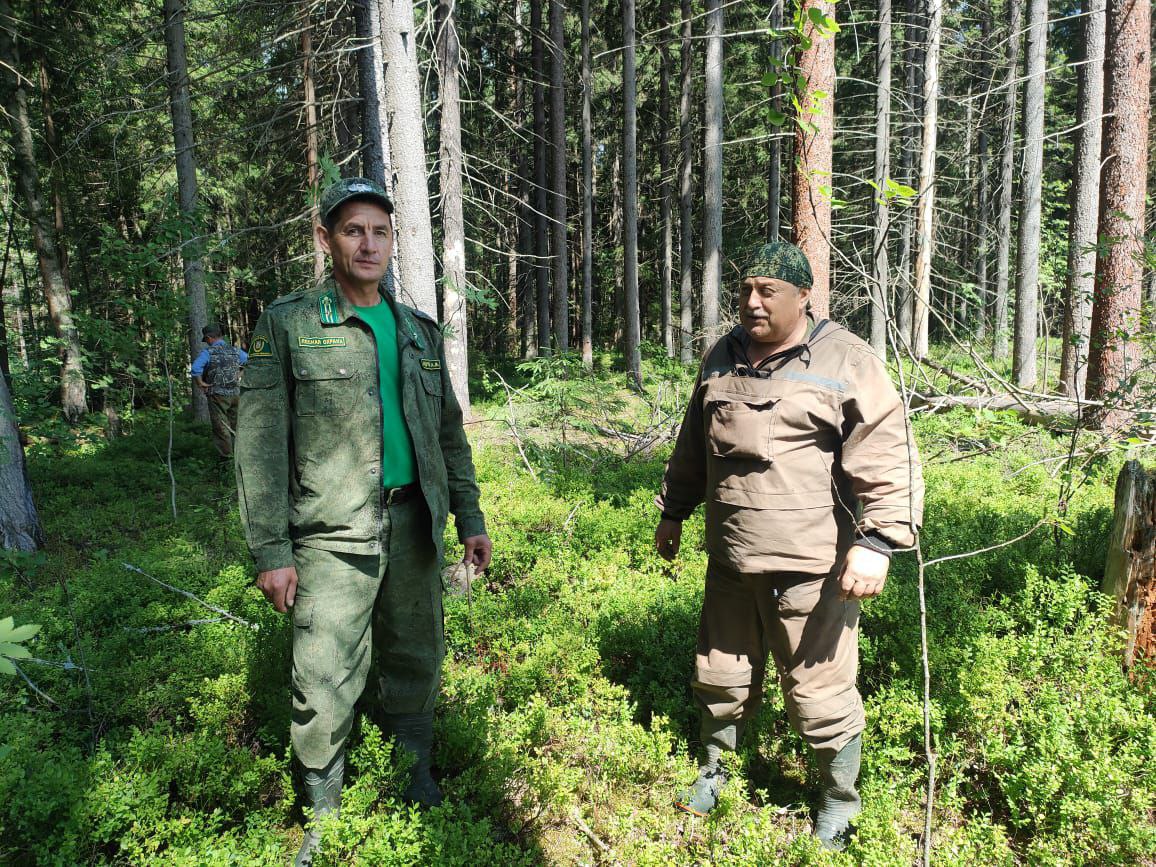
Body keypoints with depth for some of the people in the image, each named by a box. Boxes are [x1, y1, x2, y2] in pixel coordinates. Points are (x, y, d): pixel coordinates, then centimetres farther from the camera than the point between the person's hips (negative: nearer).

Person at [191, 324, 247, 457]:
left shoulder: (208, 352, -9)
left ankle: (226, 456, 6)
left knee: (221, 427, 4)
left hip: (217, 395, -4)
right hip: (235, 394, 4)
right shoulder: (235, 351, 5)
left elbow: (195, 369, -23)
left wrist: (200, 384, -10)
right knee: (236, 426, 15)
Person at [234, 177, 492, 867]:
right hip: (333, 533, -4)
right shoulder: (288, 325, -3)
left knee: (416, 659, 15)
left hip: (413, 524, 5)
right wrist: (270, 550, -11)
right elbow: (260, 444, -6)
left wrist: (470, 518, 11)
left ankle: (414, 773, 37)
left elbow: (449, 432, 15)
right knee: (327, 682, 0)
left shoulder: (419, 331, 11)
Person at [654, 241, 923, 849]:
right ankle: (714, 768, 45)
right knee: (720, 677, 19)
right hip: (729, 561, 5)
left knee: (819, 693, 6)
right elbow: (693, 446, 22)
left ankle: (839, 805, 32)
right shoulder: (722, 358, 11)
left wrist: (877, 542, -22)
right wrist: (673, 512, 26)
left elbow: (889, 459, -13)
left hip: (810, 568, -5)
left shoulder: (843, 362, -8)